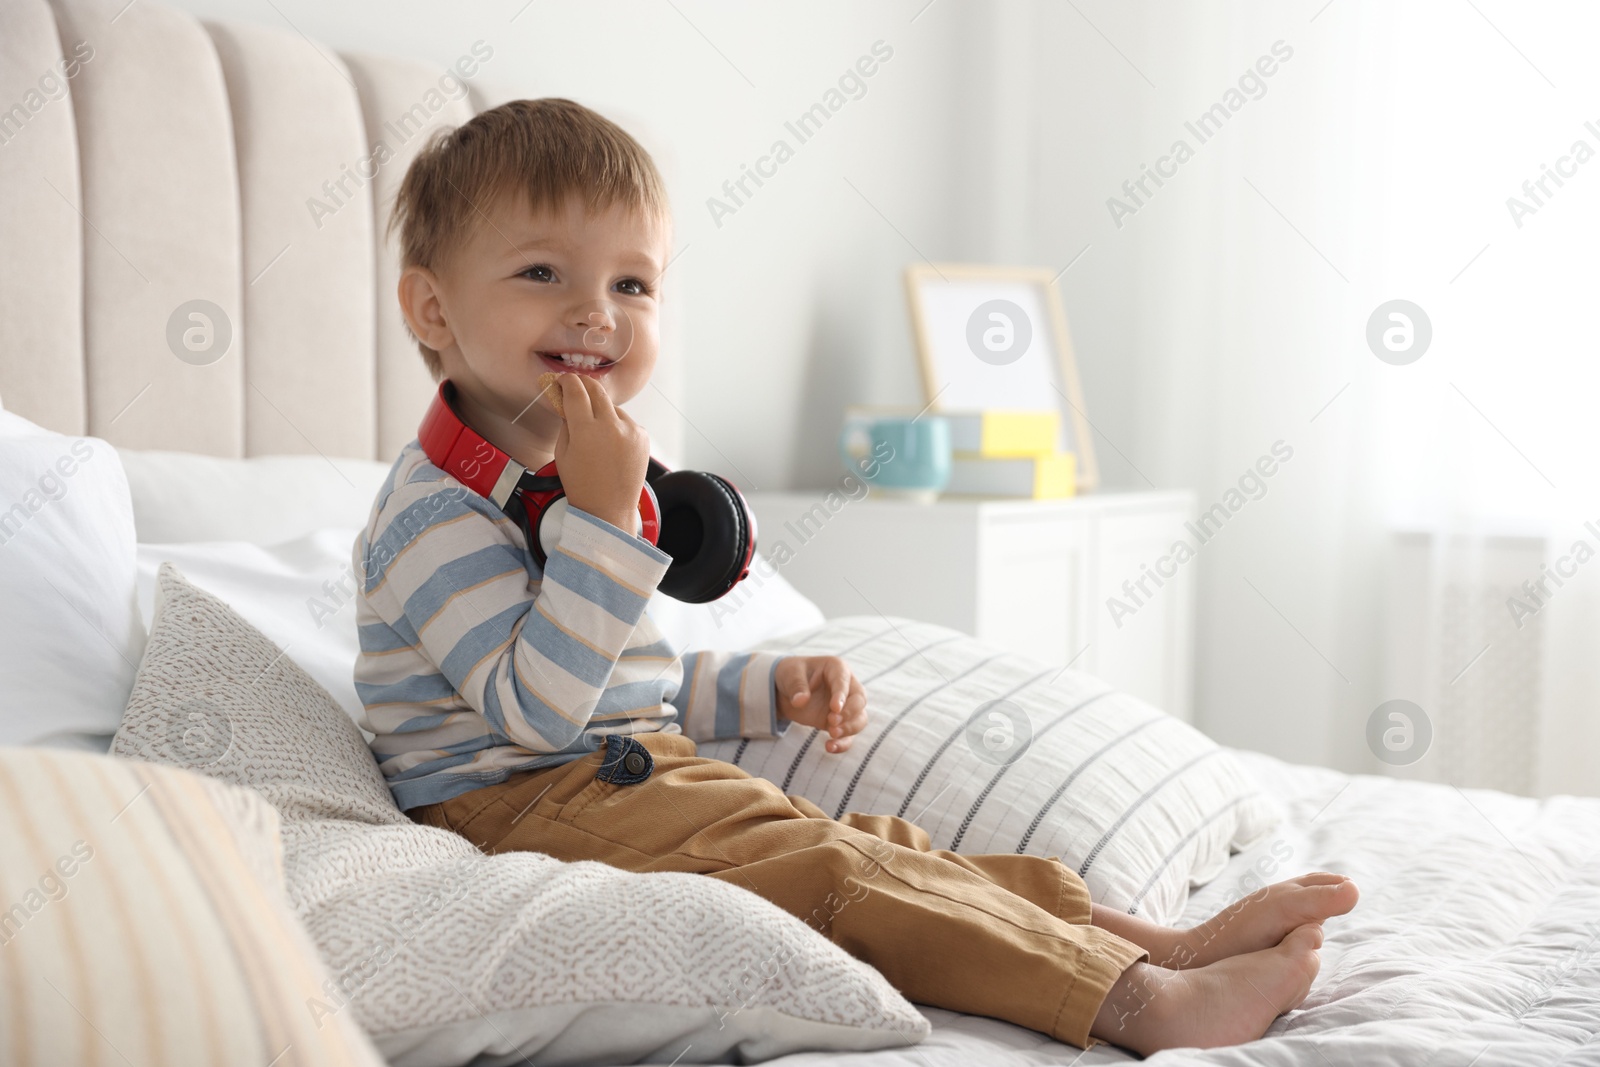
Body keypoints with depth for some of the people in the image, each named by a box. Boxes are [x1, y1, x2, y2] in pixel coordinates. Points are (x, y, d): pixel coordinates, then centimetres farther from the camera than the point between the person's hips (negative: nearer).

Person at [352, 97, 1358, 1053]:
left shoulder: (588, 475, 16)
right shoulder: (440, 508, -15)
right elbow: (537, 708, -25)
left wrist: (776, 685, 11)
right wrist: (606, 519, -27)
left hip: (642, 774, 10)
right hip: (525, 805, -9)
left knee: (880, 843, -4)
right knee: (832, 870, -23)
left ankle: (1172, 939, -9)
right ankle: (1144, 1001, -29)